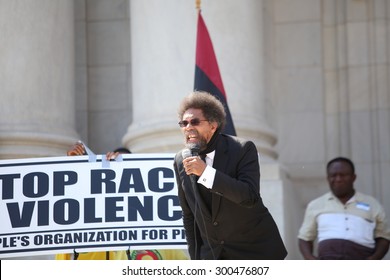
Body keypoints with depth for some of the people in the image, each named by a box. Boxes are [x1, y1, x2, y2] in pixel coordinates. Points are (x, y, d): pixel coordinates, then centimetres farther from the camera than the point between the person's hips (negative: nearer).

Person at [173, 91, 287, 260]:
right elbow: (188, 215, 11)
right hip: (213, 255, 4)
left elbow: (250, 197, -25)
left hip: (255, 251, -3)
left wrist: (205, 172, -30)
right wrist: (196, 259, 10)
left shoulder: (243, 149, -12)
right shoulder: (181, 161, 2)